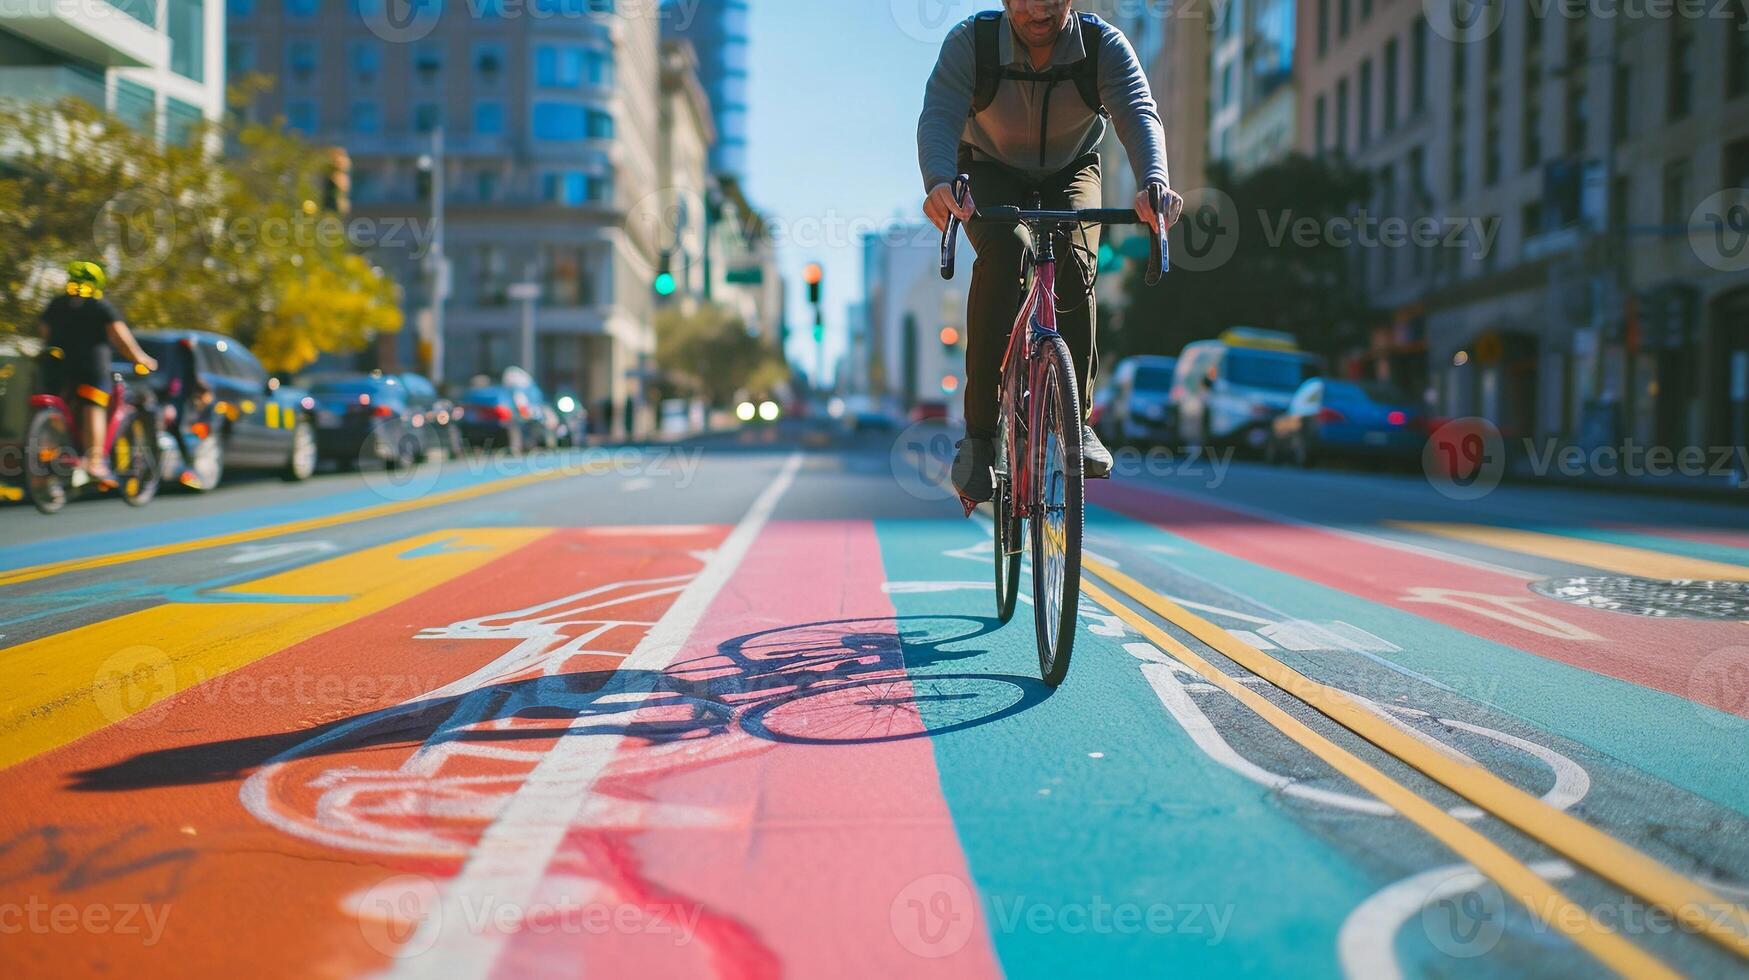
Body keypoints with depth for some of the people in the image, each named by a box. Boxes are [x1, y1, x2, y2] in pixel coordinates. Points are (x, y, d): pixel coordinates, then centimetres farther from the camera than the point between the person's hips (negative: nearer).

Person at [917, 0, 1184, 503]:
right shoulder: (971, 41, -26)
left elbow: (1138, 114, -39)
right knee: (1001, 255, -32)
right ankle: (979, 430, -24)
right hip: (991, 174, -1)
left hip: (1070, 173, 1)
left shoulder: (1105, 45, -24)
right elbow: (938, 117, -39)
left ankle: (1077, 419, -11)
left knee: (1075, 264, -28)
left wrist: (1154, 182, -60)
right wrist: (940, 182, -61)